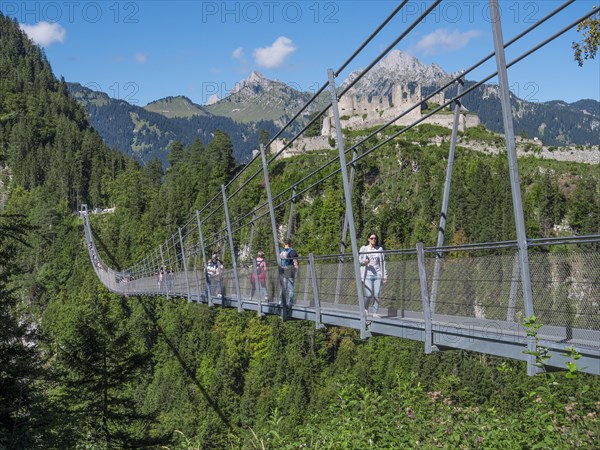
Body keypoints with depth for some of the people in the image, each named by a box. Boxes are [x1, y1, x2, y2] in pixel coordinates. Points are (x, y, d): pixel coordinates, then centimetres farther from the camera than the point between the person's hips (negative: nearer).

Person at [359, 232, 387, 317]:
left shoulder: (379, 249, 11)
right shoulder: (363, 248, 7)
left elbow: (383, 262, 13)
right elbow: (359, 260, 8)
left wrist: (385, 275, 8)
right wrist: (364, 261, -15)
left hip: (377, 275, 2)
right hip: (368, 275, -2)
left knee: (377, 295, -3)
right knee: (369, 294, -11)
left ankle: (375, 313, 5)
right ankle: (365, 308, 17)